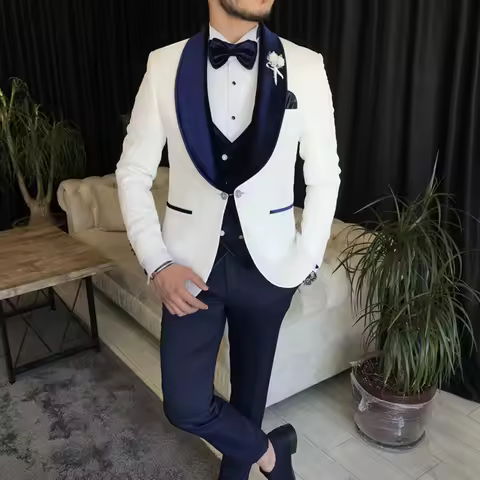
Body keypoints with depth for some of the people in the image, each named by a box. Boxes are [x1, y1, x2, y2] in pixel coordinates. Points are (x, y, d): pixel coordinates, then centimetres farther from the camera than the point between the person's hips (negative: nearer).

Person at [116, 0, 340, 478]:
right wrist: (156, 262, -9)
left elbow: (324, 176, 2)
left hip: (267, 261, 1)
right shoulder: (165, 65, -4)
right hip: (192, 259, 0)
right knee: (185, 404, -1)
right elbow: (133, 171, 0)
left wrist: (305, 260, -3)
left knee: (251, 384, 18)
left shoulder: (305, 67, -5)